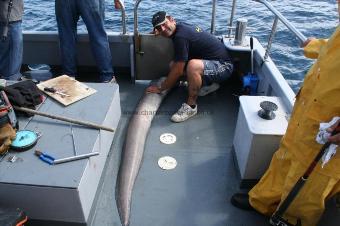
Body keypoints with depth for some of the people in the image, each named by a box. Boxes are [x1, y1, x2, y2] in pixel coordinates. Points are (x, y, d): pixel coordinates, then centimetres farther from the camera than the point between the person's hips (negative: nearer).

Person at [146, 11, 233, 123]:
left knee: (192, 66, -39)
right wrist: (157, 31, 15)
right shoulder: (181, 26, 5)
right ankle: (208, 84, 11)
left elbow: (178, 71, -21)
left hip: (223, 66, -10)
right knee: (173, 65, 3)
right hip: (209, 62, 10)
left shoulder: (180, 36, -24)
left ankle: (191, 106, -18)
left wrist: (160, 88, -8)